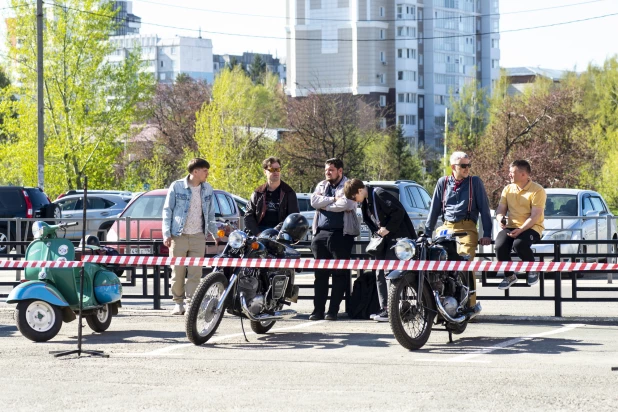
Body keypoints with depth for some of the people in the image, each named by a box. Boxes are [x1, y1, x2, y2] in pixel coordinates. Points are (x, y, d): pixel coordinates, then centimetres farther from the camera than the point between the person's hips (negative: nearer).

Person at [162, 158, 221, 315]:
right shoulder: (177, 187, -2)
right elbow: (167, 211, 1)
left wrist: (215, 234, 14)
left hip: (198, 237, 2)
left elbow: (210, 214, 17)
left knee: (195, 273, -3)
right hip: (178, 236, -2)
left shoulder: (208, 189, 9)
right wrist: (166, 234, -5)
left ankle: (191, 303, -1)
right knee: (177, 272, 1)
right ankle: (178, 303, 12)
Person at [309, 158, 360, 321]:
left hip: (342, 234, -5)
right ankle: (318, 310, 4)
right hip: (321, 233, 5)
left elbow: (345, 204, -18)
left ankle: (333, 311, -1)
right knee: (320, 273, 3)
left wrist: (324, 204, -7)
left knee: (340, 274, -3)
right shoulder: (322, 185, 17)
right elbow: (314, 201, -1)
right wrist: (333, 199, -10)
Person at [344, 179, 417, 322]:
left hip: (397, 238, -10)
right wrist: (376, 233, 2)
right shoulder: (365, 202, 13)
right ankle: (384, 308, 12)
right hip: (383, 240, 10)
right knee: (380, 274, 8)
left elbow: (399, 211, -20)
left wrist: (388, 228, -17)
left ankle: (391, 310, -12)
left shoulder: (379, 194, -15)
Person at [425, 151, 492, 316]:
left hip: (467, 228, -3)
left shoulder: (475, 182, 8)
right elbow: (434, 209, 19)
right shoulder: (443, 182, 15)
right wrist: (427, 233, 14)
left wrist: (487, 234, -3)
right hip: (446, 227, 3)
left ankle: (471, 303, -16)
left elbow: (484, 208, 6)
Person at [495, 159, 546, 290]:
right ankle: (509, 276, -3)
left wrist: (520, 230, -25)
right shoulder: (508, 189, 13)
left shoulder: (537, 190, -7)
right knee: (500, 246, -26)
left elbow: (535, 216, -14)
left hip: (531, 227, -5)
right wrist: (500, 218, -11)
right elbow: (501, 209, 14)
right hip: (511, 227, 5)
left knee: (519, 244, -36)